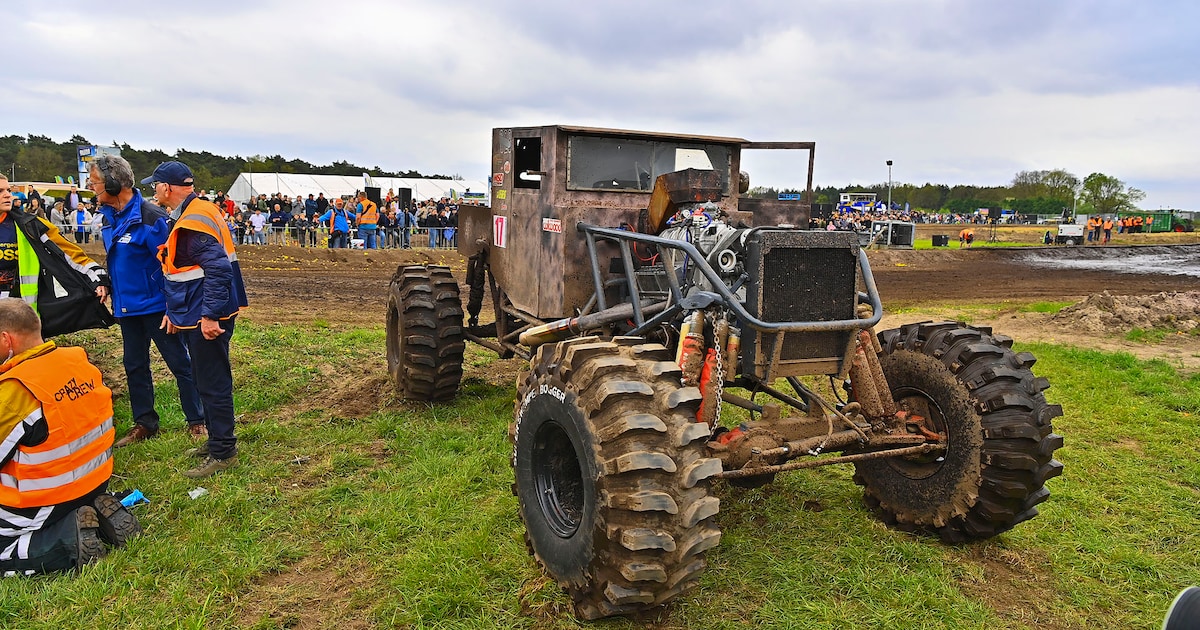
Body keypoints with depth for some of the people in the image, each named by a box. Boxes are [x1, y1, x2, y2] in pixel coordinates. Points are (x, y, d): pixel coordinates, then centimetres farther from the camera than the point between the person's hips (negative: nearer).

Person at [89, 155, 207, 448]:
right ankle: (144, 423, 27)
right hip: (126, 308, 8)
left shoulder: (150, 216, -19)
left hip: (156, 306, -8)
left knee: (180, 363, 1)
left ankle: (197, 422, 11)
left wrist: (173, 308, -19)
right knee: (134, 366, 15)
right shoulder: (108, 216, 7)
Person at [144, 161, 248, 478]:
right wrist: (175, 310, 22)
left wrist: (209, 316, -28)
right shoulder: (195, 213, 14)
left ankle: (222, 453, 9)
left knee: (212, 384, -2)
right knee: (207, 381, 20)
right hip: (197, 315, 11)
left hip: (207, 320, -11)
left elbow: (219, 270, -28)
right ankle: (216, 440, 33)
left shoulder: (194, 221, -20)